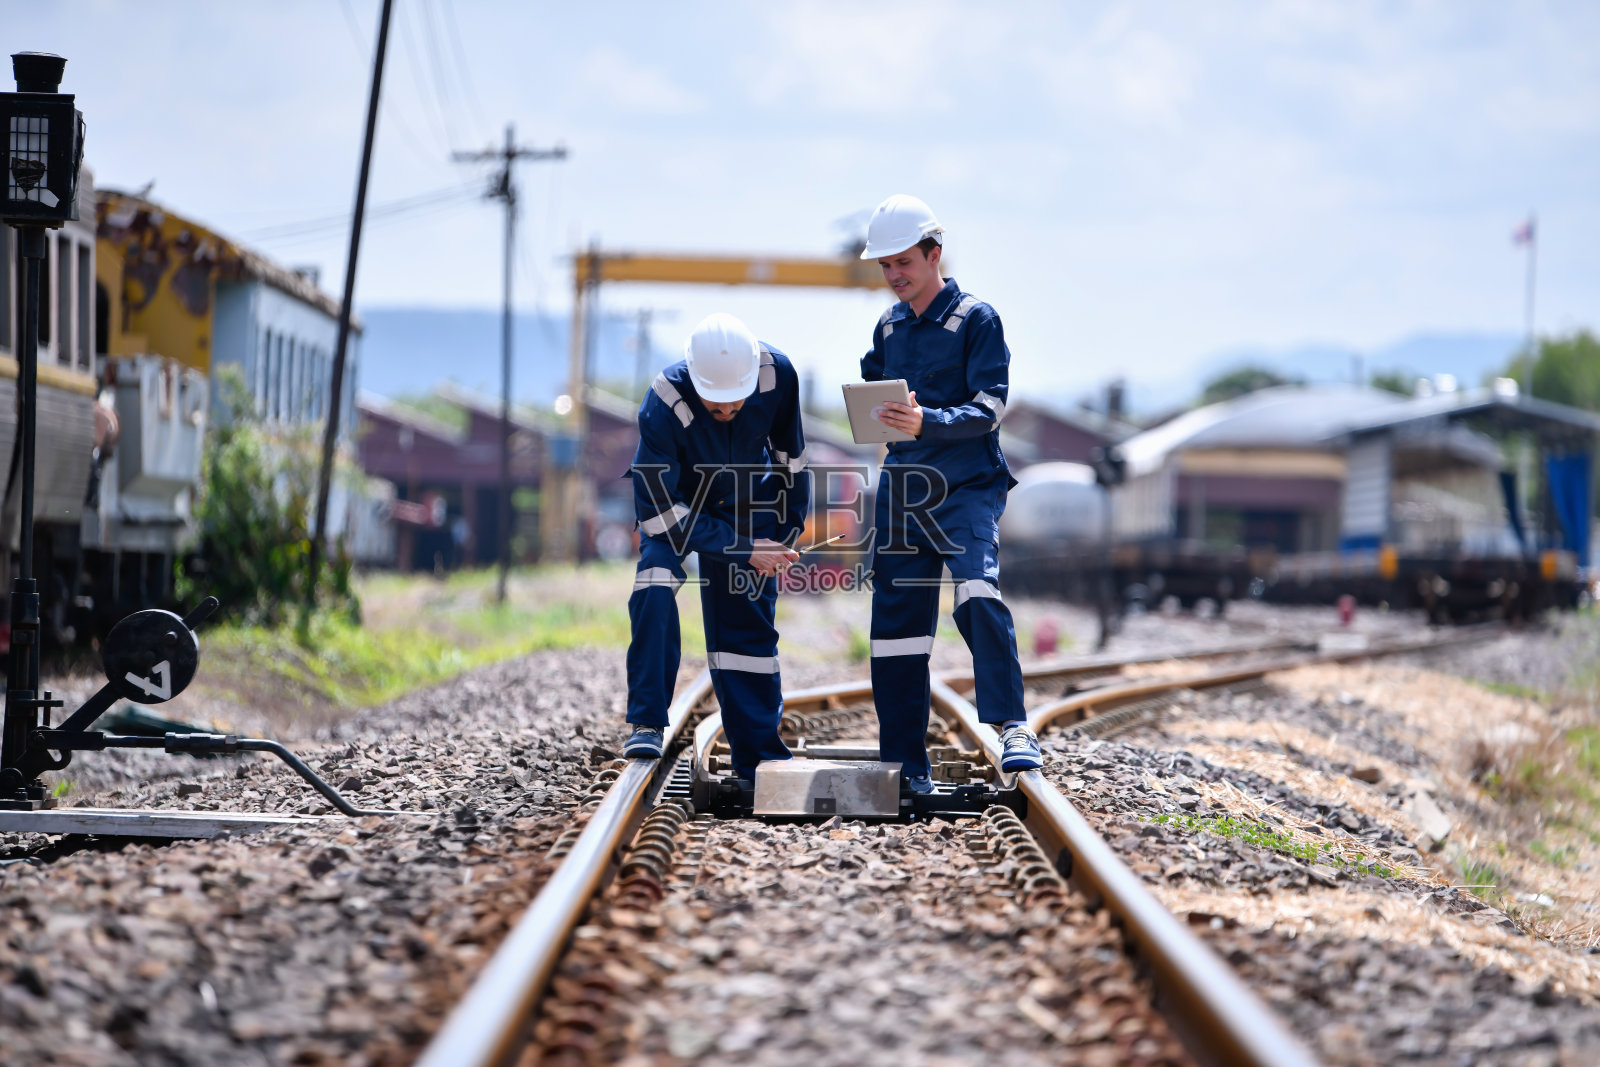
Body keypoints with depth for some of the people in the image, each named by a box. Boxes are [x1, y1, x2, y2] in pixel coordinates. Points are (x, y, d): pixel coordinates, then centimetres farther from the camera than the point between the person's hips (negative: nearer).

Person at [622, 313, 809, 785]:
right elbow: (658, 513, -31)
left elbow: (789, 452, -5)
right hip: (675, 500, -2)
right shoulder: (664, 405, -37)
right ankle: (646, 724, -17)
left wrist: (790, 526, 2)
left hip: (745, 503, 3)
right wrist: (742, 549, -30)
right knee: (655, 591, -27)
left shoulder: (777, 375, -28)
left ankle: (758, 754, 10)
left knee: (749, 619, -1)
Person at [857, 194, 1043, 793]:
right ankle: (906, 764, 8)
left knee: (978, 595, -27)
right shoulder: (888, 328, 14)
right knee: (896, 619, 3)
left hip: (967, 487, -6)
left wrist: (926, 423, -29)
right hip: (901, 489, 6)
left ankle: (1013, 728, -21)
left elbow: (990, 407, -13)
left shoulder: (976, 320, -4)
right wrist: (883, 417, 1)